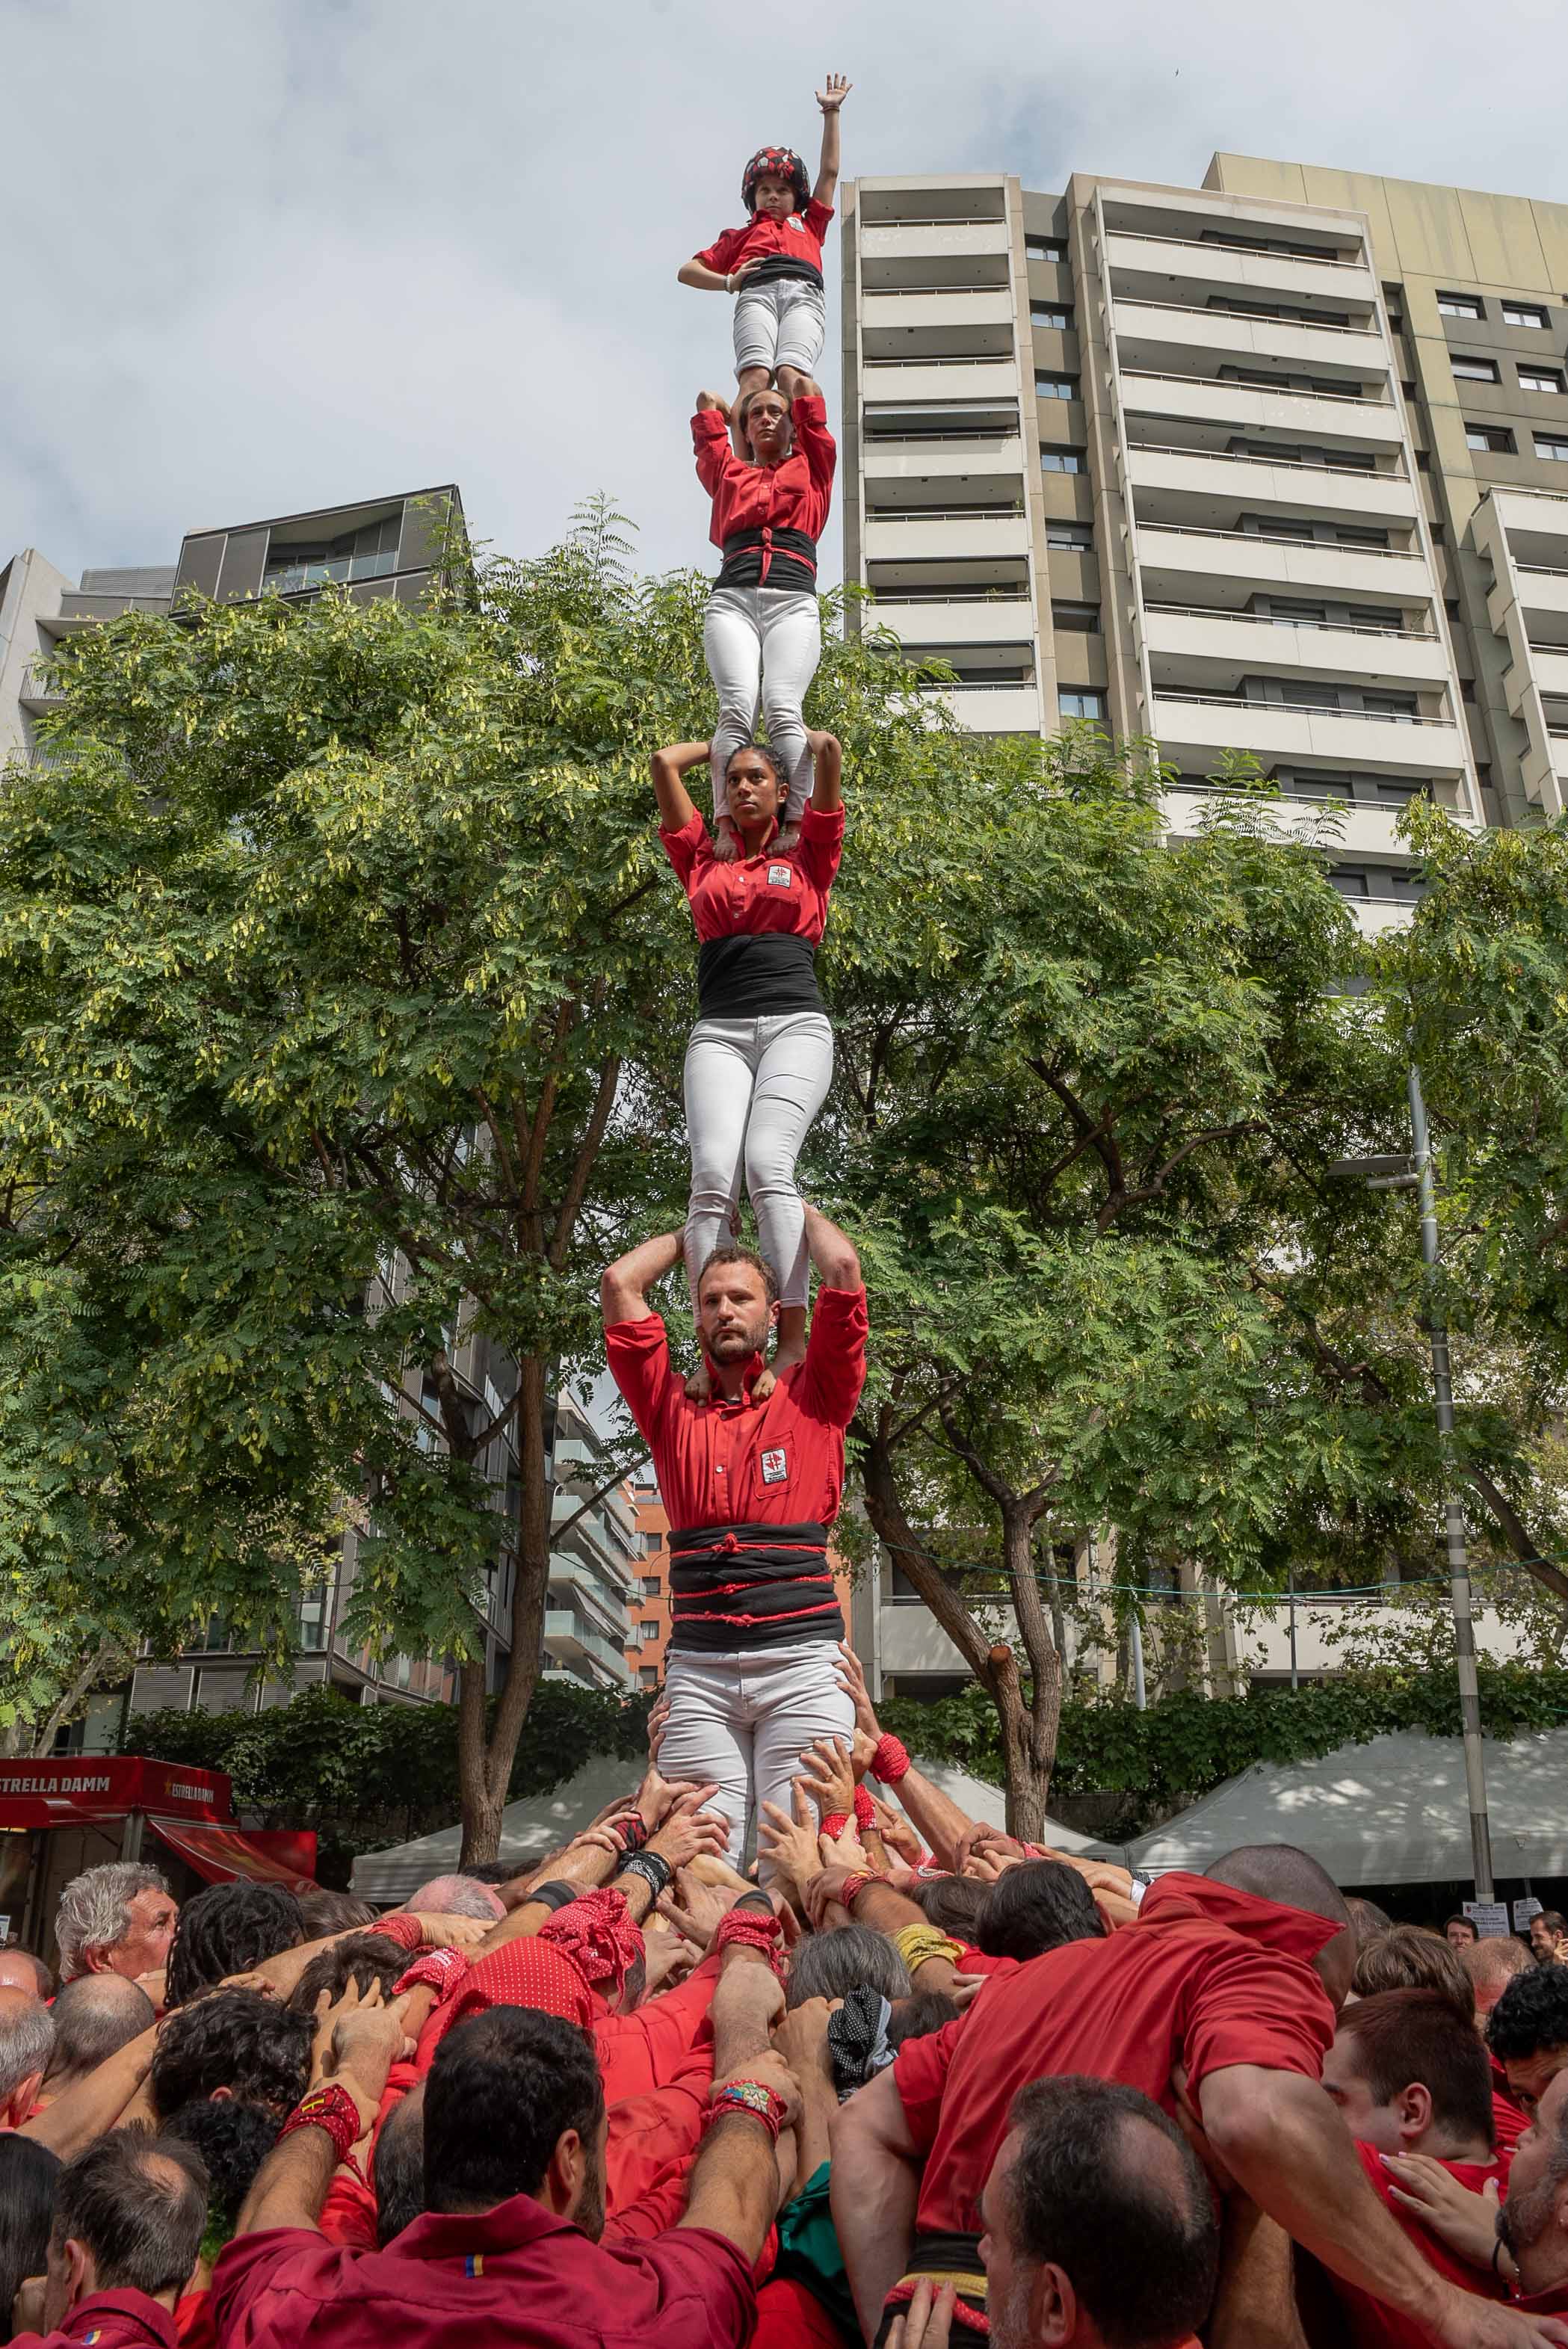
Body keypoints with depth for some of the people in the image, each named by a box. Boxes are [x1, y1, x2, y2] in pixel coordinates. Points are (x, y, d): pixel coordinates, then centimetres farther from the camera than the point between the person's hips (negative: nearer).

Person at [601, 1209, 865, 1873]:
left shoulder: (811, 1399, 11)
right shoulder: (674, 1410, 15)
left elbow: (843, 1268, 3)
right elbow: (620, 1282, 12)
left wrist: (796, 1207, 20)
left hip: (801, 1659, -2)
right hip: (699, 1667, 2)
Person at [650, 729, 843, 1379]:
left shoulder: (807, 858, 19)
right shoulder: (703, 864, 24)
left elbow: (828, 748, 15)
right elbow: (664, 762, 26)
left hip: (795, 1025, -2)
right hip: (719, 1031, 2)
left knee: (767, 1165, -25)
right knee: (712, 1178, -20)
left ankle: (793, 1341, -29)